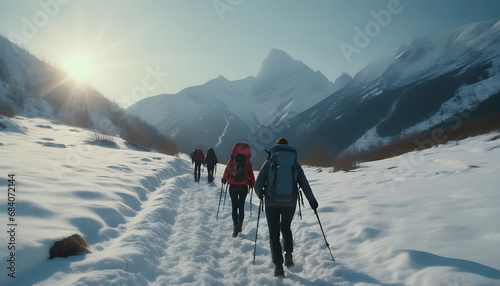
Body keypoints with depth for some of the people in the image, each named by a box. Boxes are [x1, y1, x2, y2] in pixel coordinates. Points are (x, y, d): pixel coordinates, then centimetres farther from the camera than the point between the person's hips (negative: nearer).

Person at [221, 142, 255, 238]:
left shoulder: (232, 161, -5)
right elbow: (251, 174, -1)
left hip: (233, 186, -1)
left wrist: (224, 180, 19)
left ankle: (235, 226, -13)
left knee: (234, 207, 5)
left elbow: (227, 171, 0)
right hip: (244, 187, 1)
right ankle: (239, 227, 17)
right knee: (241, 207, 13)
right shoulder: (247, 162, -3)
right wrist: (252, 184, 15)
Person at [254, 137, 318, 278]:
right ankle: (288, 255, 10)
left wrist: (260, 194, 20)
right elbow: (304, 183, 5)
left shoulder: (269, 162, 1)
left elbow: (258, 184, 0)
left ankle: (278, 266, -1)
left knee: (274, 234, 7)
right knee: (286, 228, 26)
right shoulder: (295, 163, 5)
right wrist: (312, 200, 14)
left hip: (272, 203, -2)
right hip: (290, 203, 2)